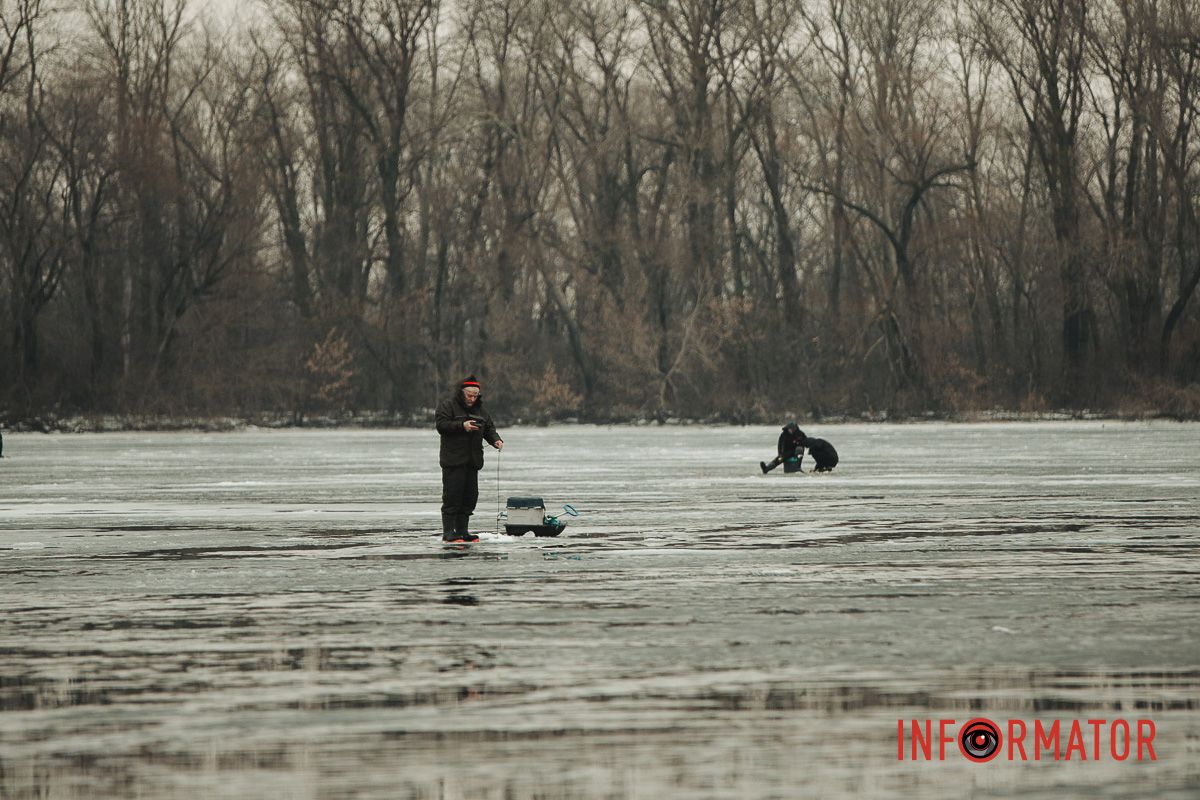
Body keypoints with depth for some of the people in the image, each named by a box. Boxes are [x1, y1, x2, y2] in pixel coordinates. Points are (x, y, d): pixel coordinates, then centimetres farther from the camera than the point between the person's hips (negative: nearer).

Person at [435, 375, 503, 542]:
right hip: (453, 460, -7)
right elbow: (441, 424, -14)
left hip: (472, 461, 7)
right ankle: (448, 533, -8)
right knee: (452, 496, -9)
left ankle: (462, 531, 13)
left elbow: (489, 428, 16)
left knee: (470, 497, 7)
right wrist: (462, 426, -23)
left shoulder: (480, 409, 16)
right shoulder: (447, 405, -3)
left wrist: (496, 440, -5)